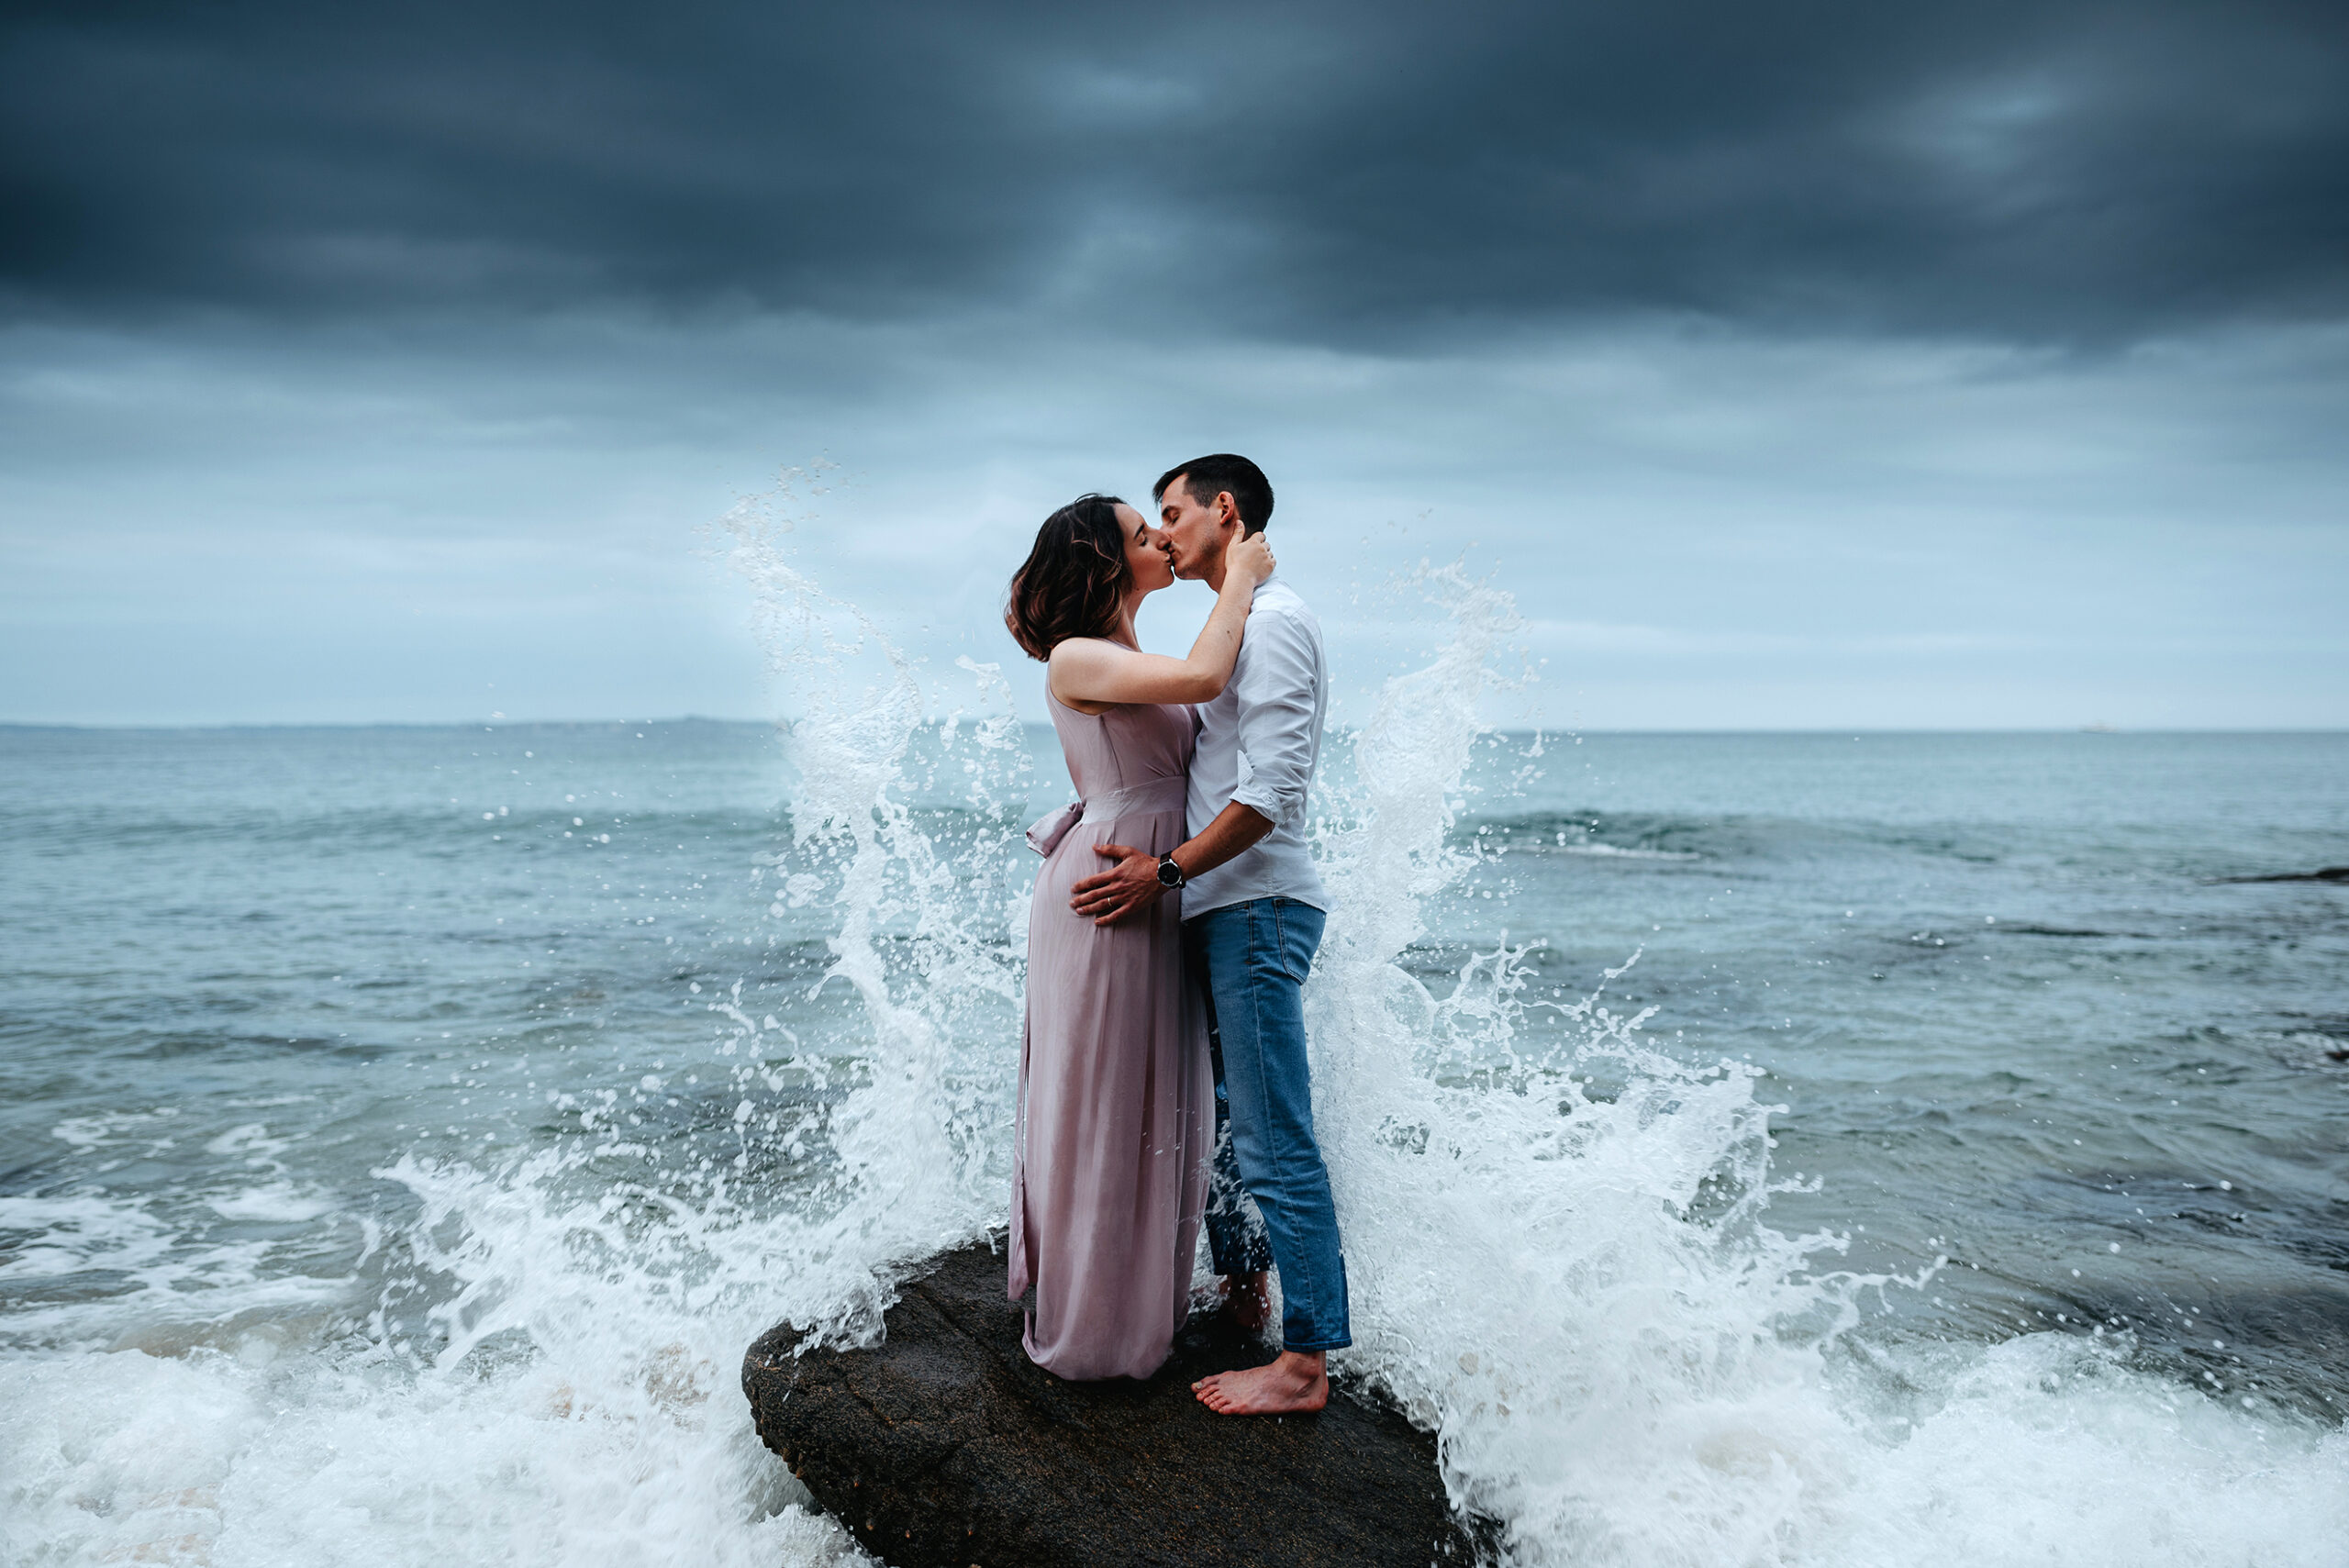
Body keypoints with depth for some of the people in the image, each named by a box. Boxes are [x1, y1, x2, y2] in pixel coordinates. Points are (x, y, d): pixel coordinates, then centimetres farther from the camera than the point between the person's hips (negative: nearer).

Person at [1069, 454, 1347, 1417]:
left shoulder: (1273, 620, -11)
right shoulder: (1236, 629, 21)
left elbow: (1273, 789, -20)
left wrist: (1168, 870, -19)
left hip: (1257, 905, -11)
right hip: (1220, 908, 11)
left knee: (1276, 1144, -8)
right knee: (1218, 1119, 19)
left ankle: (1305, 1361, -3)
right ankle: (1243, 1295, 33)